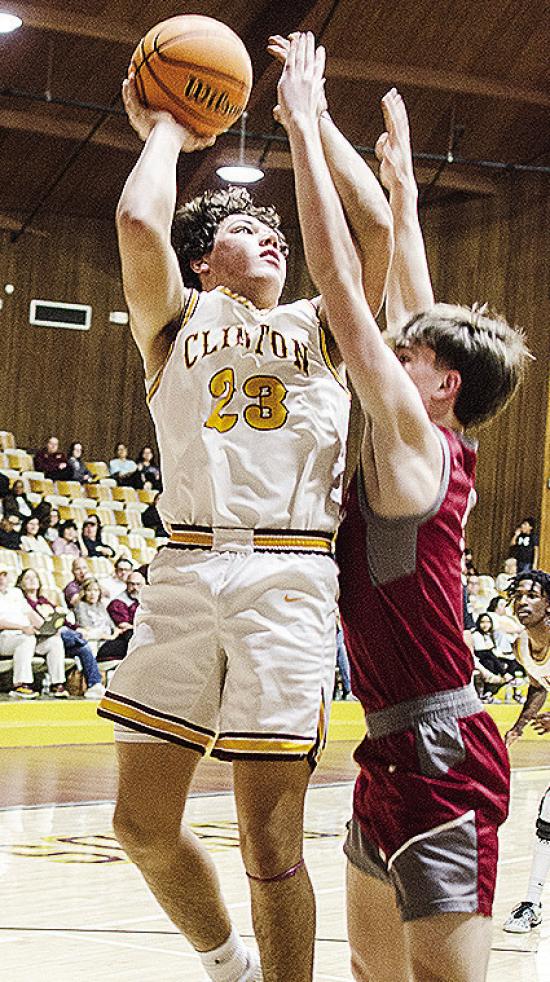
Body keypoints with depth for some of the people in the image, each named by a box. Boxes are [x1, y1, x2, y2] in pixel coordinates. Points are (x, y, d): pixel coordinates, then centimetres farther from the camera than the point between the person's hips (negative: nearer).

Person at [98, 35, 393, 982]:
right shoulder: (178, 321, 17)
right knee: (142, 822, 4)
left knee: (270, 840, -5)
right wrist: (164, 133, 16)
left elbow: (372, 225, 4)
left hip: (289, 576, -1)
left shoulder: (321, 326, 19)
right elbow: (138, 221, -1)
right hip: (185, 571, 1)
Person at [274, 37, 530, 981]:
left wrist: (303, 126, -10)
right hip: (396, 751, 10)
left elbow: (341, 283, -14)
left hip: (437, 751, -10)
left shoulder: (415, 441, -11)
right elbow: (409, 303, 22)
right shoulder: (441, 454, 11)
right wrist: (399, 181, 29)